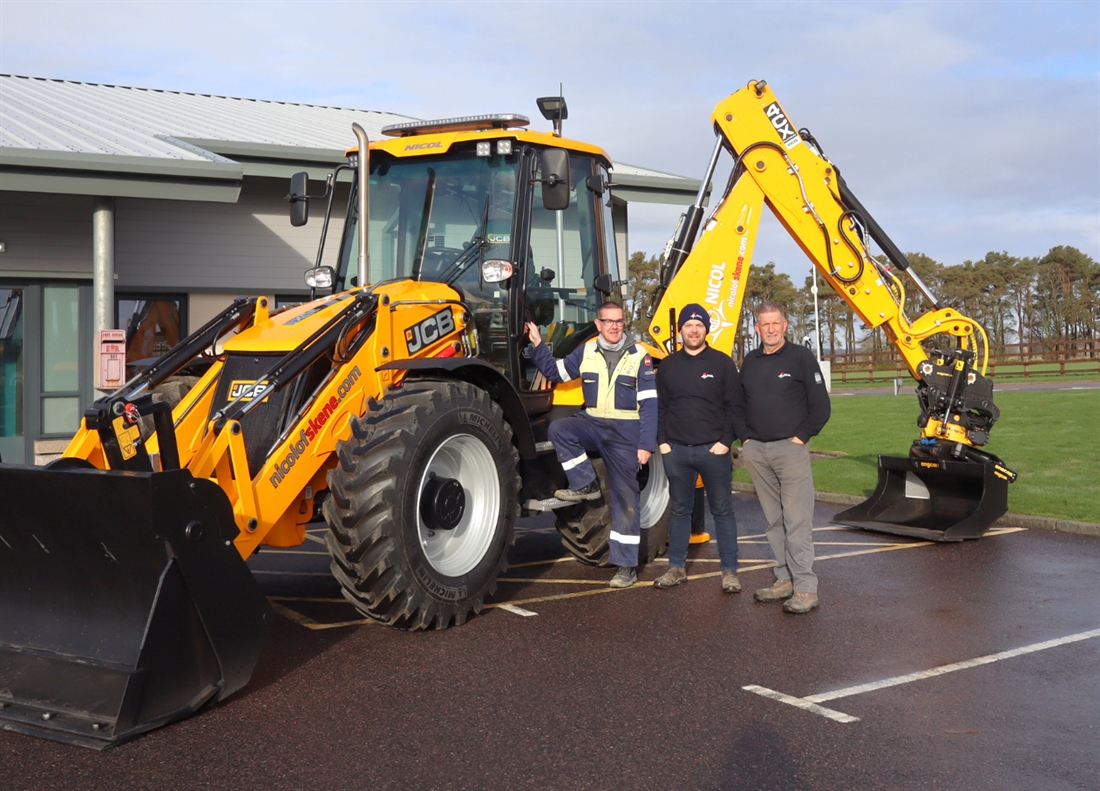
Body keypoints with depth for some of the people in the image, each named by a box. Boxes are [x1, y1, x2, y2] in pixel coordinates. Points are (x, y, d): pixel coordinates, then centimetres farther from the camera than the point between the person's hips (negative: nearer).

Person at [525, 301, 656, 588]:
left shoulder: (638, 356, -4)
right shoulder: (586, 352, 5)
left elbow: (649, 403, -5)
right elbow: (555, 372, 12)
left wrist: (646, 444, -11)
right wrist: (538, 345, -1)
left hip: (625, 432, -3)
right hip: (592, 424, 3)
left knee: (625, 497, -1)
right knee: (559, 428, -26)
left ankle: (627, 565, 5)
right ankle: (586, 486, -10)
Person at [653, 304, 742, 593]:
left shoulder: (722, 363, 0)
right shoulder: (668, 365, 9)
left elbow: (734, 405, -2)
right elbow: (660, 406, 12)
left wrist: (725, 441, -9)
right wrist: (662, 441, 2)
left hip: (713, 450, -3)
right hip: (676, 450, 3)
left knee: (722, 510, 2)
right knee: (679, 509, 11)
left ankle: (729, 571, 7)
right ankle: (677, 567, 18)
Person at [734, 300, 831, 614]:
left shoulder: (800, 357, 0)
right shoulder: (750, 361, 14)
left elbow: (821, 406, -1)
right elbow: (738, 405, 21)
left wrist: (801, 436, -8)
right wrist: (745, 438, 8)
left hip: (790, 449, -5)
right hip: (757, 452, 5)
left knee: (797, 521, -8)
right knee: (774, 521, 10)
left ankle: (805, 588, -8)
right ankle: (785, 580, 17)